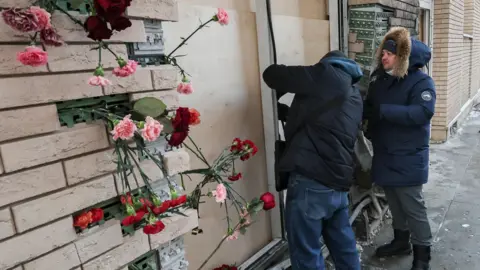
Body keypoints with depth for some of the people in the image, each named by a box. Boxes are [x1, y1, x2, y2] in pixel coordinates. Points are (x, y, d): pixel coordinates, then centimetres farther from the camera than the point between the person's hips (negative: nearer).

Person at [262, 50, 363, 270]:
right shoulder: (355, 97, 21)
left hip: (311, 182, -8)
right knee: (344, 247, 21)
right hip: (338, 184, 8)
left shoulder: (326, 75, 0)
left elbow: (271, 73, 2)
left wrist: (284, 88, 21)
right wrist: (295, 113, 31)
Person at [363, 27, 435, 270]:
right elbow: (370, 106, 14)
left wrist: (383, 110, -32)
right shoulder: (378, 77, 4)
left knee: (413, 206, 4)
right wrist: (361, 109, -9)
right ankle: (401, 240, 40)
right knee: (394, 202, 20)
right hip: (384, 154, 7)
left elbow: (423, 112, -30)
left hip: (408, 158, -6)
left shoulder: (421, 81, -15)